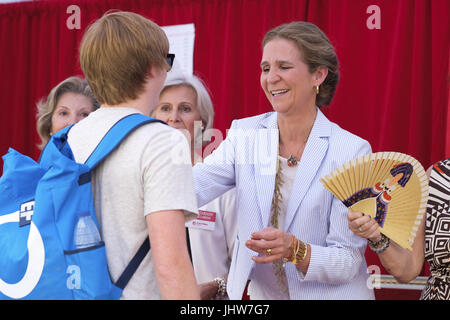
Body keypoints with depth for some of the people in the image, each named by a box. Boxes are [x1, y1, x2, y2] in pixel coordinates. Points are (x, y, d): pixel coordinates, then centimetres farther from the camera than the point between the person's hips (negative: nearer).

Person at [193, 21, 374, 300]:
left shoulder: (351, 150, -14)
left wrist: (294, 250, -31)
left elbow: (348, 261, -15)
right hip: (261, 293, 3)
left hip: (328, 295, -3)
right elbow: (191, 189, -19)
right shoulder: (244, 135, -3)